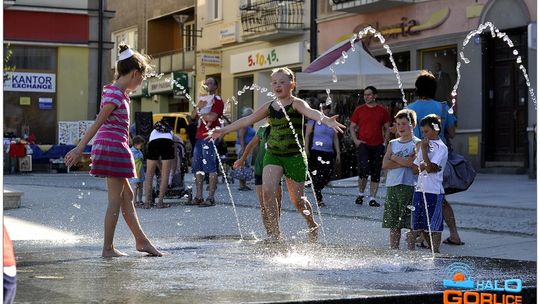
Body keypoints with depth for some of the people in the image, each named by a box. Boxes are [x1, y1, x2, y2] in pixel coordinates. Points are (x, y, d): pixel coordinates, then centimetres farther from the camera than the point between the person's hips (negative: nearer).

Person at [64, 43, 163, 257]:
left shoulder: (117, 92, 14)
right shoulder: (116, 95, -15)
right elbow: (98, 123, -19)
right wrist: (80, 149, -20)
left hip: (112, 147, 10)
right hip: (114, 146, -10)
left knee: (126, 195, 14)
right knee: (116, 199, -3)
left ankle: (141, 241, 22)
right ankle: (108, 248, 2)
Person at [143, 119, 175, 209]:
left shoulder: (153, 132, 39)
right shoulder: (170, 131, 39)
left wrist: (161, 168, 41)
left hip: (153, 142, 1)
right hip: (168, 142, -1)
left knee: (149, 174, 12)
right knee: (165, 174, 5)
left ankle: (147, 202, 7)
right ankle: (160, 202, 0)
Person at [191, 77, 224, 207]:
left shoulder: (217, 101, -2)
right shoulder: (203, 99, 25)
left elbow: (212, 117, -17)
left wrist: (200, 113, -1)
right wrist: (198, 107, -2)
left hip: (210, 137, -9)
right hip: (199, 137, 9)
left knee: (211, 168, -10)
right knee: (197, 167, 8)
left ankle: (210, 198, -12)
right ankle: (198, 197, 13)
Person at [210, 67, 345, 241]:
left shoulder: (296, 104, -9)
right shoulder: (269, 106, 7)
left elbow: (310, 112, -30)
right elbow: (248, 120, 16)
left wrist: (326, 120, -52)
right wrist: (224, 130, 21)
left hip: (294, 156, -4)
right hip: (272, 155, 4)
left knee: (297, 199, 5)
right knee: (267, 191, -18)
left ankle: (313, 226, 34)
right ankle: (274, 233, -11)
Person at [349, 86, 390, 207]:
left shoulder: (382, 111, 7)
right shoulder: (359, 110, 6)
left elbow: (387, 128, 13)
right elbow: (352, 127, 11)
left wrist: (385, 142, 0)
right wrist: (355, 140, -3)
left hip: (378, 146, 2)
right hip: (363, 145, -2)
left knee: (376, 173, 2)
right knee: (364, 169, -14)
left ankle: (372, 198, 8)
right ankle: (361, 194, 6)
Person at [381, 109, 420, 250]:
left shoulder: (417, 143, 0)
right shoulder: (392, 143, 15)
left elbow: (412, 162, -16)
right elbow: (385, 164, 2)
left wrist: (394, 158, -2)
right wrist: (403, 162, -9)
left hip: (409, 187, -5)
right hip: (392, 186, 5)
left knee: (410, 224, -4)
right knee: (393, 225, 8)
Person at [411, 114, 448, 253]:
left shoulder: (441, 148, -7)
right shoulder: (423, 145, 17)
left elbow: (430, 167, -18)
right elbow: (415, 169, 14)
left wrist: (424, 149, -12)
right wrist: (424, 166, -7)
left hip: (434, 191, -8)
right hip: (420, 189, 8)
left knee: (433, 226, -3)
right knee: (420, 225, 10)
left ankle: (436, 252, 5)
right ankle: (433, 250, 20)